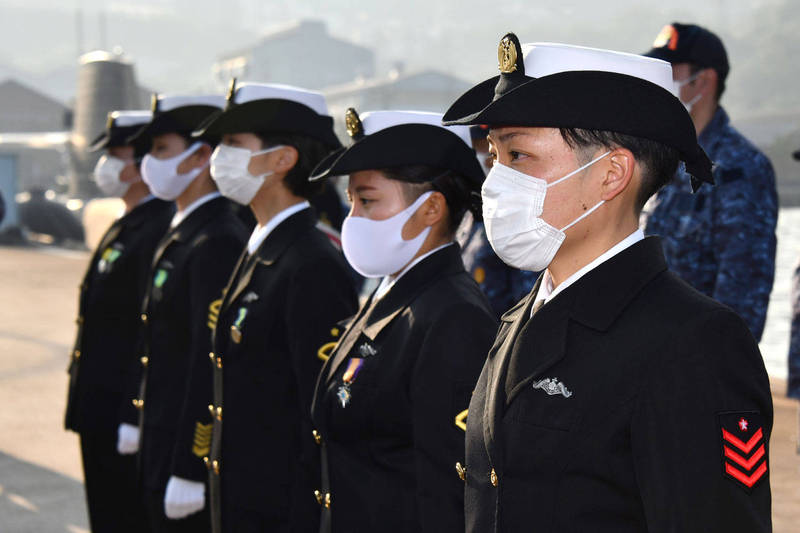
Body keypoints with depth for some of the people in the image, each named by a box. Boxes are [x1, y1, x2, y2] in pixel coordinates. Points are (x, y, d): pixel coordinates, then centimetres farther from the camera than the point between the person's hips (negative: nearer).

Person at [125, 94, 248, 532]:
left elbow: (213, 365, -22)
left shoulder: (218, 244, -18)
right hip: (163, 449, 10)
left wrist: (189, 472, -22)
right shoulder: (180, 236, 13)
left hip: (192, 454, -10)